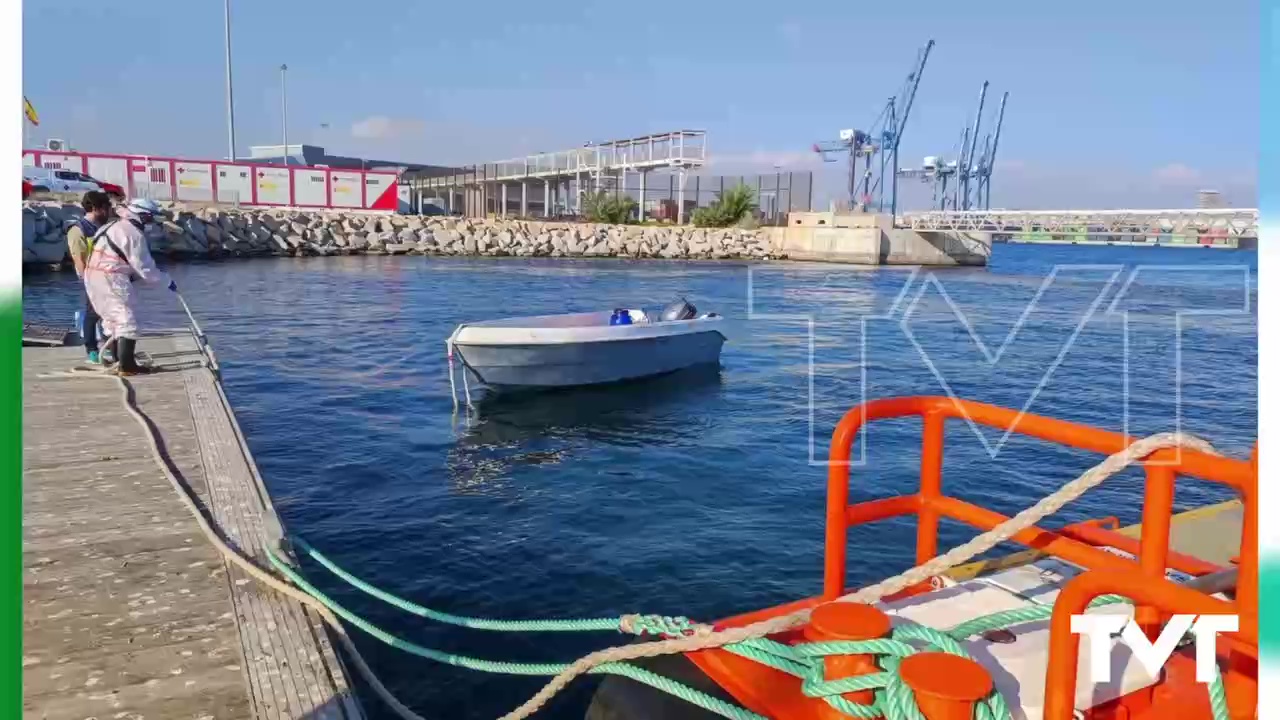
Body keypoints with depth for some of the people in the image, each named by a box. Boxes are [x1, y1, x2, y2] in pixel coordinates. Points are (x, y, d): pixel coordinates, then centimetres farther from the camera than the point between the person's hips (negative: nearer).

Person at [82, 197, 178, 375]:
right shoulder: (134, 234, -12)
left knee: (113, 319, 19)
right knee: (127, 320, -5)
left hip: (93, 277, 10)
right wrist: (167, 280, -1)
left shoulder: (113, 226, 18)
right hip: (111, 279, -10)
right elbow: (145, 268, -12)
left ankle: (119, 361, 26)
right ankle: (126, 366, -6)